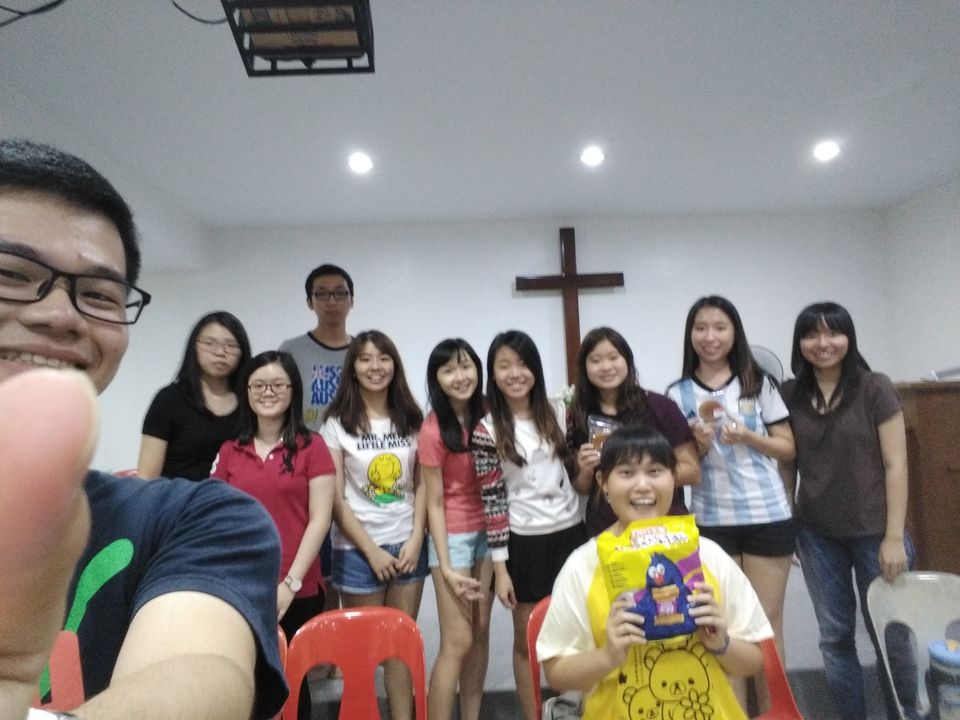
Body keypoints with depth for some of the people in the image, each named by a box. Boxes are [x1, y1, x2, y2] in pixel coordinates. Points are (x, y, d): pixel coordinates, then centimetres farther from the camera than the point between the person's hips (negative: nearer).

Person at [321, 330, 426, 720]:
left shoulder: (411, 418, 4)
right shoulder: (338, 423, -4)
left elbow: (422, 484, 4)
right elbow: (335, 498, -6)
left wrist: (416, 537, -6)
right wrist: (371, 549, -9)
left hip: (407, 545, 2)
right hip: (358, 550, -2)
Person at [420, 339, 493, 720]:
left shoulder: (485, 414, -2)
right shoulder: (433, 431, -16)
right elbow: (434, 503, -13)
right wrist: (446, 568, -14)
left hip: (487, 530, 5)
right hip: (453, 536, -5)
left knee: (481, 632, 13)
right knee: (458, 641, -2)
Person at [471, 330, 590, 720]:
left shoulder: (558, 414, 1)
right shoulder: (487, 431, -9)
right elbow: (492, 501, -9)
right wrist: (499, 566, -8)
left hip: (570, 533, 3)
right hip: (524, 542, -3)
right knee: (528, 639, 11)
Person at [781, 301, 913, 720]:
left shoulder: (875, 390, -6)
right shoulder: (790, 395, 1)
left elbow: (895, 465, -7)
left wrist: (894, 537, -10)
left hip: (873, 533, -2)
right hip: (816, 536, 2)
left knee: (890, 636, 10)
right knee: (835, 636, 12)